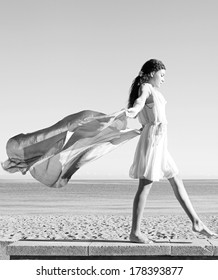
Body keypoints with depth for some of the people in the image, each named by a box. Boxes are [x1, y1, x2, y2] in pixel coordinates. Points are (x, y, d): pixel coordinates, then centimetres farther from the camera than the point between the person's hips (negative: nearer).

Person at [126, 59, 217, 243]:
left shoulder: (151, 91, 21)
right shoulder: (145, 87, -8)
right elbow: (140, 100, -31)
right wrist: (134, 110, -50)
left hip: (159, 142, 11)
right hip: (153, 138, -11)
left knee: (176, 181, 11)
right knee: (145, 186, -10)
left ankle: (196, 222, 17)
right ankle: (135, 232, -7)